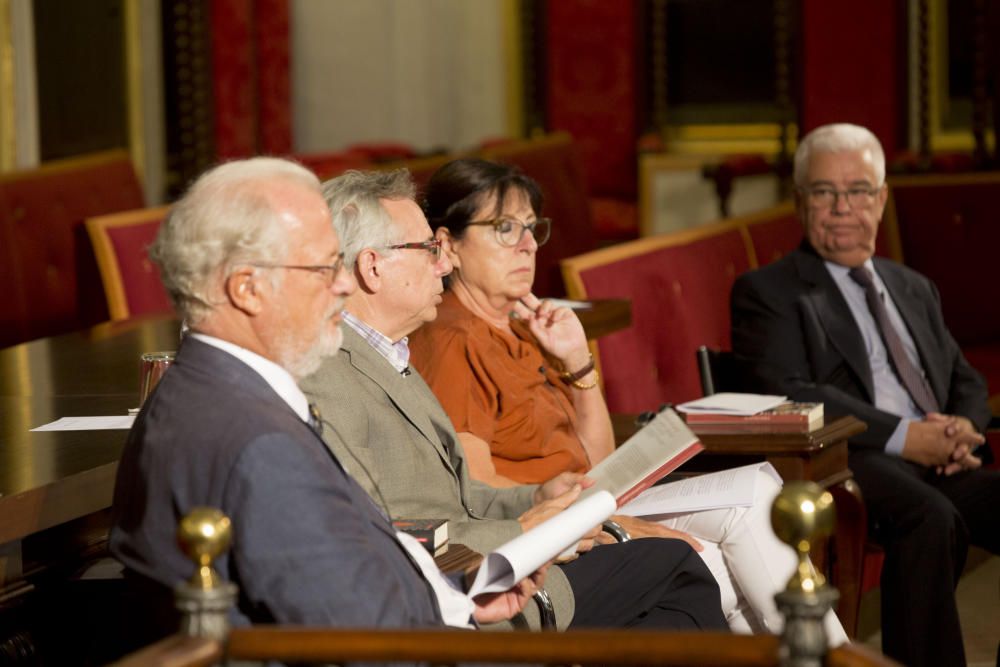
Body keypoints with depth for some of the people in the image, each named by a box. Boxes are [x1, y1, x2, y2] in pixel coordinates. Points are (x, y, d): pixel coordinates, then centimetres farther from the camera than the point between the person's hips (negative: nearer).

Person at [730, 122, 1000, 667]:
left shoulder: (914, 290, 28)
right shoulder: (766, 291, 7)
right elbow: (791, 395, -8)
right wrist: (903, 437, -16)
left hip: (939, 465, 6)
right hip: (847, 465, -6)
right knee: (931, 518, -37)